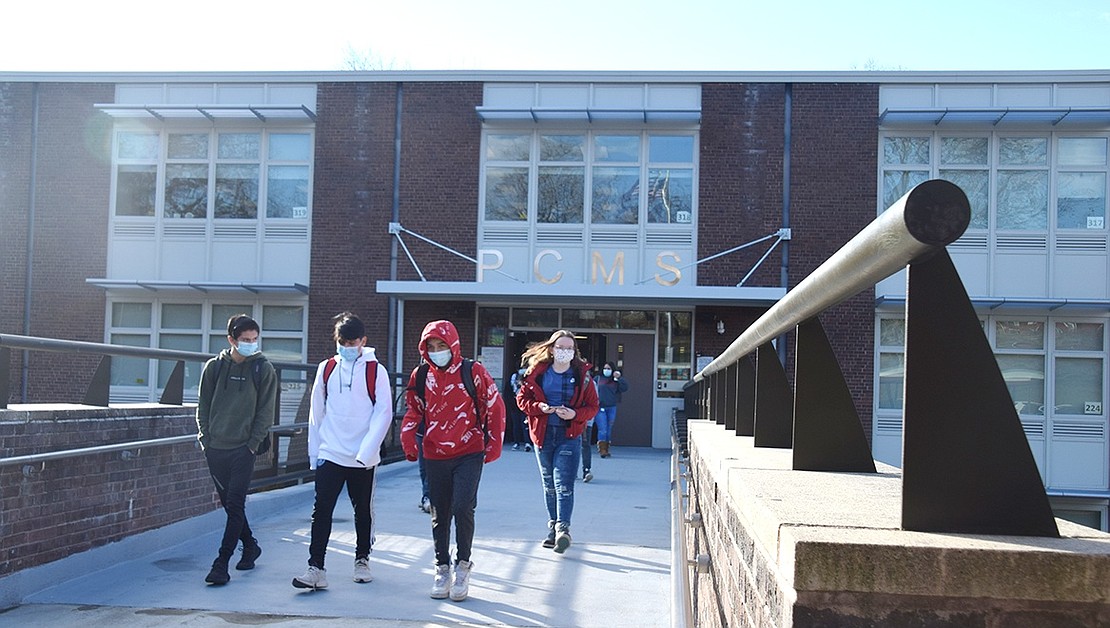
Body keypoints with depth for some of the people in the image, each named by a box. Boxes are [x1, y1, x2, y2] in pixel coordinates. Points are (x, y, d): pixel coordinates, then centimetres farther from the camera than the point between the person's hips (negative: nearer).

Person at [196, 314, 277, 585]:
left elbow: (265, 411, -2)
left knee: (235, 506, -7)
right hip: (215, 449, 4)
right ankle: (250, 546, 31)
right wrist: (205, 436, 2)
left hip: (243, 449, -3)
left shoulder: (263, 369, -2)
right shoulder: (214, 367, 5)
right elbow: (203, 405, 10)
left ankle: (222, 564, -5)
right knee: (228, 503, 13)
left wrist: (254, 444, -8)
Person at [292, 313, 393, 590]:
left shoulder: (375, 371, -4)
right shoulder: (326, 369, 4)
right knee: (321, 511, -5)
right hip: (329, 454, 1)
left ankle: (362, 559, 29)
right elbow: (316, 412, 9)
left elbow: (384, 413, -8)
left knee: (363, 511, 13)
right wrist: (314, 451, 7)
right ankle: (316, 567, -2)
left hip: (363, 458, -1)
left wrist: (366, 451, -15)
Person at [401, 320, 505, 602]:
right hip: (435, 457, 4)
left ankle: (463, 564, 5)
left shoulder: (473, 372, -6)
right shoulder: (420, 376, 4)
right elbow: (413, 411, 14)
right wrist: (408, 439, -3)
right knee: (440, 514, 12)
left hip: (469, 454, -4)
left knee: (462, 507, -16)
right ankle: (442, 568, 27)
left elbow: (495, 407, -1)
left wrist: (494, 445, -2)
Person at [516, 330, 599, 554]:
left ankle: (563, 529, -20)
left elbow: (593, 406, 3)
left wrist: (575, 414, -16)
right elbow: (522, 399, 5)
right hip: (543, 435, 3)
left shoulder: (582, 374, 0)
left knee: (564, 484, -14)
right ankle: (553, 528, 22)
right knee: (549, 485, 12)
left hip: (569, 436, -2)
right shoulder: (537, 372, 3)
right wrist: (540, 407, -14)